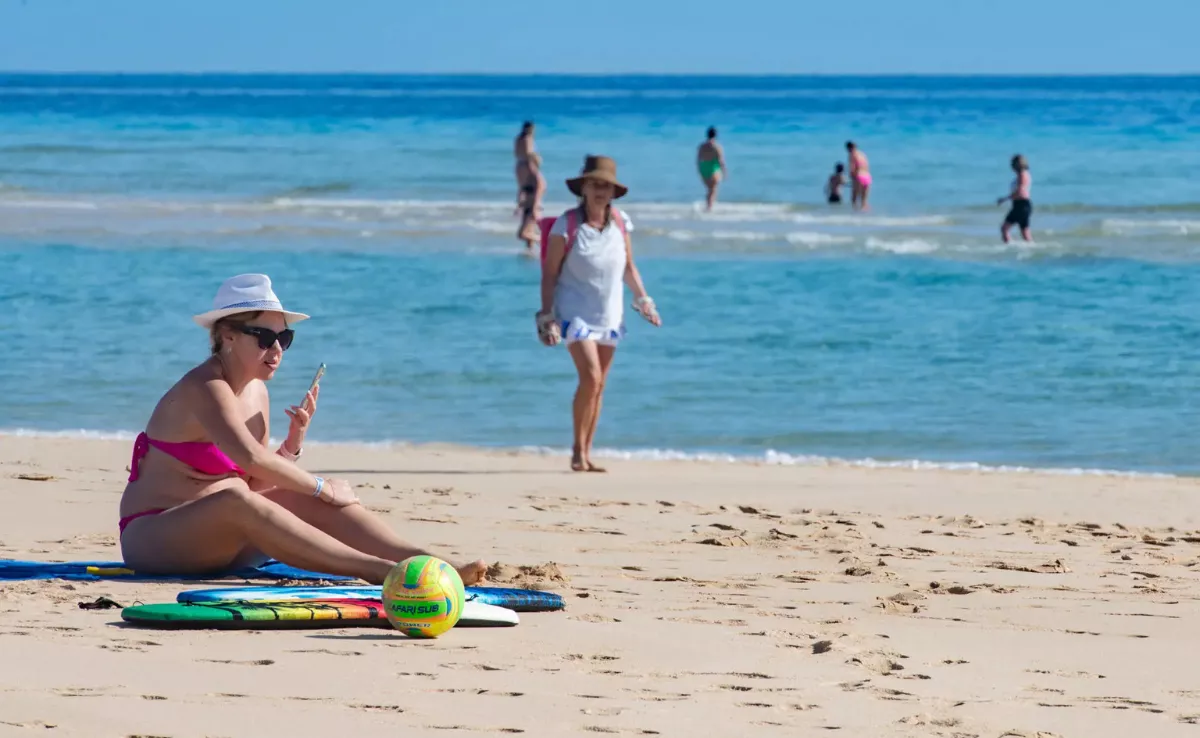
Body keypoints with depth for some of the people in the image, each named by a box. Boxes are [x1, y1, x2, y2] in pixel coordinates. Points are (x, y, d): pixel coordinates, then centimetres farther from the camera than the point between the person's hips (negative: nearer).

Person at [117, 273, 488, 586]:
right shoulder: (204, 388, -17)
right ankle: (381, 570, -46)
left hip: (219, 539, 9)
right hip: (150, 538, -9)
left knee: (304, 500, -11)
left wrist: (292, 444, -5)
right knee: (234, 500, -36)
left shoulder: (257, 393, 11)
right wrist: (322, 488, -22)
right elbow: (251, 458, -31)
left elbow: (256, 484, 10)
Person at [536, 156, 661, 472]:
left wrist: (643, 299, 5)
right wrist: (546, 315, -10)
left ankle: (586, 453, 15)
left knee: (598, 386, 6)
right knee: (590, 377, -17)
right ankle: (578, 449, -5)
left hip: (609, 313, 5)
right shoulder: (567, 225, -11)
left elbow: (628, 267, 13)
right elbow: (550, 273, -7)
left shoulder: (621, 223, 2)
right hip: (576, 312, -5)